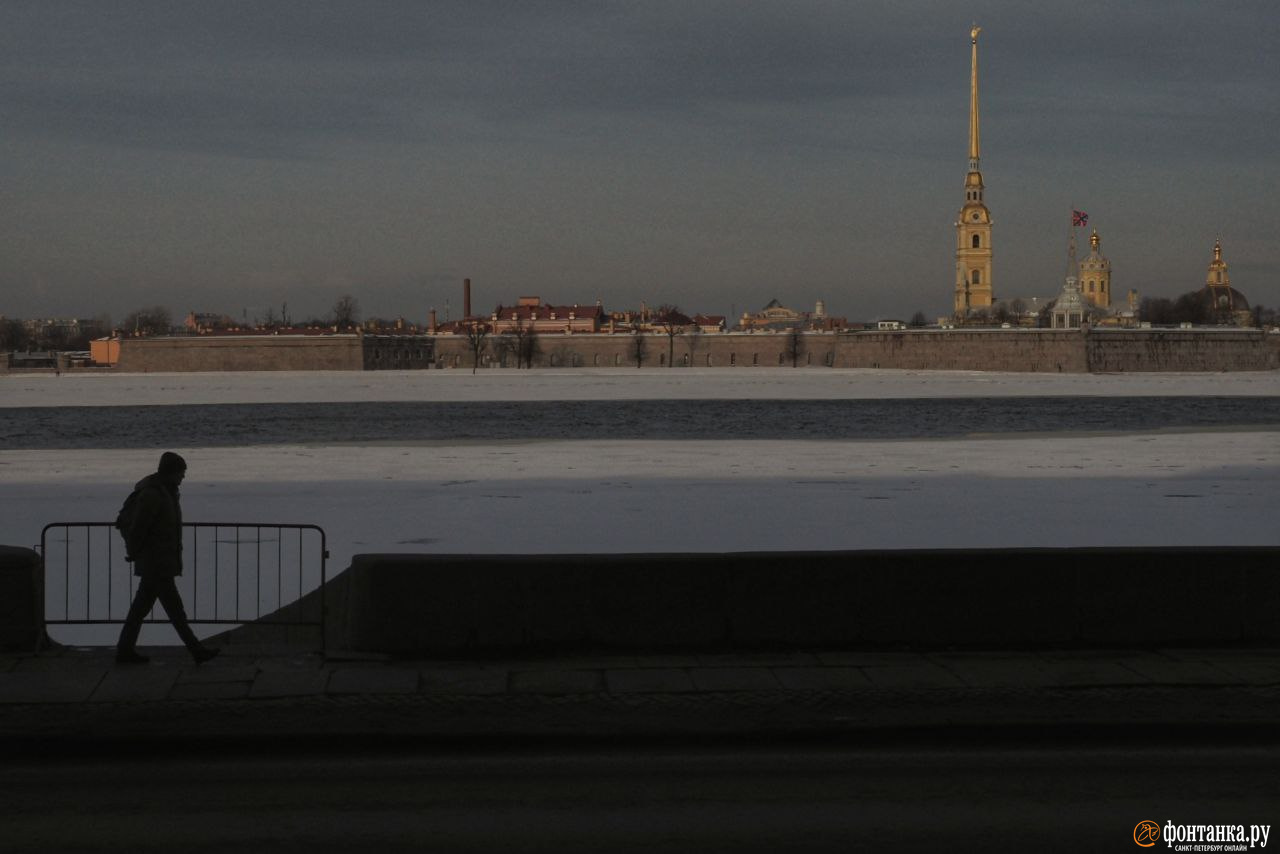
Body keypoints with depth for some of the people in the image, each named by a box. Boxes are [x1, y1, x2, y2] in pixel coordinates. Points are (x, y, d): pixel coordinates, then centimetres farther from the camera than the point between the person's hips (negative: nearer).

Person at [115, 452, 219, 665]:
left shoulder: (166, 491, 12)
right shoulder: (151, 494, -20)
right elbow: (137, 528, -18)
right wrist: (133, 552, -5)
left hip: (162, 561, 10)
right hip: (155, 563, -10)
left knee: (142, 606, 12)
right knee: (174, 607, -4)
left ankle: (124, 650, 17)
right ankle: (196, 650, -1)